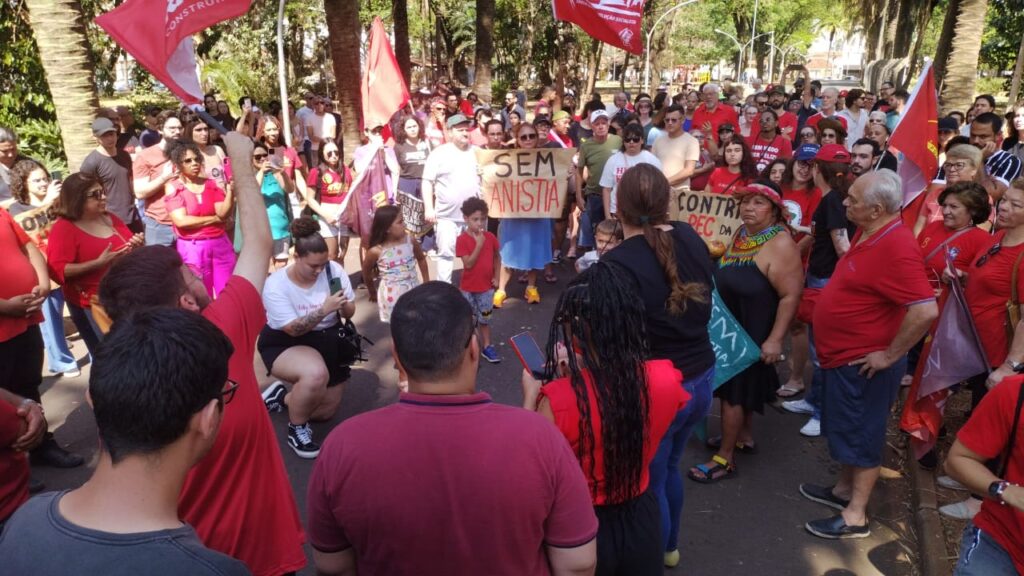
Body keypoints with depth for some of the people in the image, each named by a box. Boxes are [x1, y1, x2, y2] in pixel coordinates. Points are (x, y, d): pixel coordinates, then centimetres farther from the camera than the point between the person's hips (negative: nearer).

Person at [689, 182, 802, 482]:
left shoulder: (780, 244, -23)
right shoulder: (741, 233, 3)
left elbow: (791, 295, -26)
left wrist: (775, 339, -27)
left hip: (752, 331, -8)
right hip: (729, 326, 8)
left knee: (732, 390, -1)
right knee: (737, 386, 21)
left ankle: (725, 458, 12)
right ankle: (744, 437, 40)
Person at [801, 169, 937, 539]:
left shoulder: (896, 246, -26)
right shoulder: (868, 233, 4)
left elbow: (926, 310, -32)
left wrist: (890, 354, -23)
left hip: (864, 363, -9)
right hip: (844, 356, 9)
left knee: (861, 436, 4)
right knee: (846, 430, 22)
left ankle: (855, 516, 19)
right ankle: (844, 490, 39)